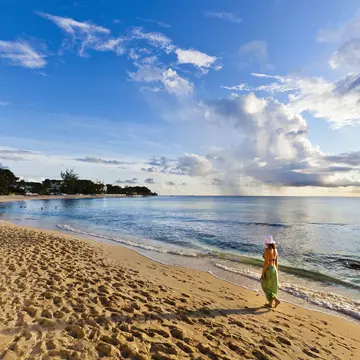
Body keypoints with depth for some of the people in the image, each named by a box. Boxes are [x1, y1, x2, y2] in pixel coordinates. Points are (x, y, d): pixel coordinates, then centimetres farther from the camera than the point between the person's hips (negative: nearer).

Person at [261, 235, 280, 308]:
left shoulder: (267, 250, -23)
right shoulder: (275, 250, 2)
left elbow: (266, 262, -23)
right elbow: (276, 261, 9)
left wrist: (263, 273, -15)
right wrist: (276, 271, 18)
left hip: (268, 270, -8)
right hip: (273, 269, 8)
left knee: (266, 287, 9)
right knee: (271, 287, 19)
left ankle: (276, 300, -1)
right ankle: (270, 303, 26)